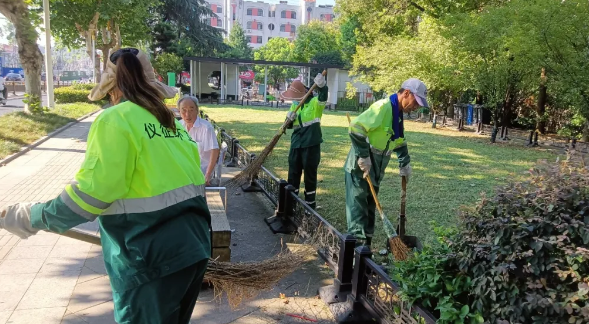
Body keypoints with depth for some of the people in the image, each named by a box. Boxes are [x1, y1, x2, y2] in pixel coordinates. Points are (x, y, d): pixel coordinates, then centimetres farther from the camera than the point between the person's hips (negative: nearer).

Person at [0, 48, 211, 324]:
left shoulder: (115, 120, -9)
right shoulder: (171, 122, 12)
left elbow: (90, 193, -15)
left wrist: (29, 218, -2)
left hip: (154, 260, -7)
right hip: (194, 247, 7)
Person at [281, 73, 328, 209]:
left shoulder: (315, 103, -9)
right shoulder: (294, 105, 10)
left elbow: (323, 97, -33)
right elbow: (289, 125, 14)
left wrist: (322, 86, -53)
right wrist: (289, 119, -10)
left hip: (311, 144, -6)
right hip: (296, 143, 6)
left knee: (310, 174, 3)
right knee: (293, 173, 14)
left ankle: (310, 203, 17)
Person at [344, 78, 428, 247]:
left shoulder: (398, 113, 13)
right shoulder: (383, 107, -18)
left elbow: (400, 142, 26)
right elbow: (356, 127, -29)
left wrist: (405, 164, 21)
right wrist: (363, 157, -25)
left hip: (375, 170, 10)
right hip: (360, 167, -9)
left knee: (370, 207, 13)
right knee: (358, 206, -5)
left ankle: (365, 245, 23)